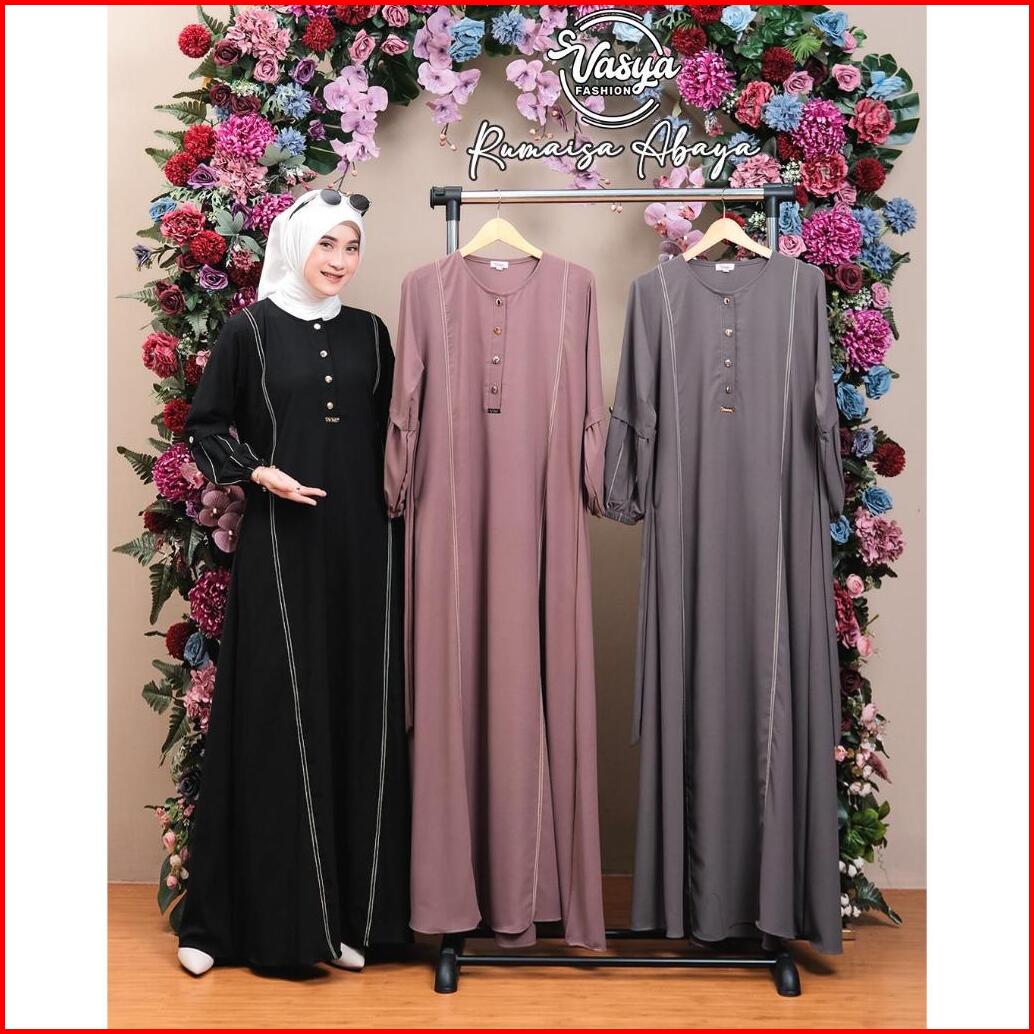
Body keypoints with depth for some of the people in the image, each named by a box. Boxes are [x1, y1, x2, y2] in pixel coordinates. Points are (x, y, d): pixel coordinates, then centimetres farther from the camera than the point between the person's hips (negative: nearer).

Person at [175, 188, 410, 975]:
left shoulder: (369, 333, 11)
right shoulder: (252, 329, 2)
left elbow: (389, 439, 13)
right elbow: (206, 427, 5)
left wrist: (397, 535, 5)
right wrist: (258, 471, -12)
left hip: (362, 547, 3)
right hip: (281, 543, -3)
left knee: (360, 716, 4)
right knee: (277, 717, -1)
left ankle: (352, 909, 14)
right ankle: (267, 910, 11)